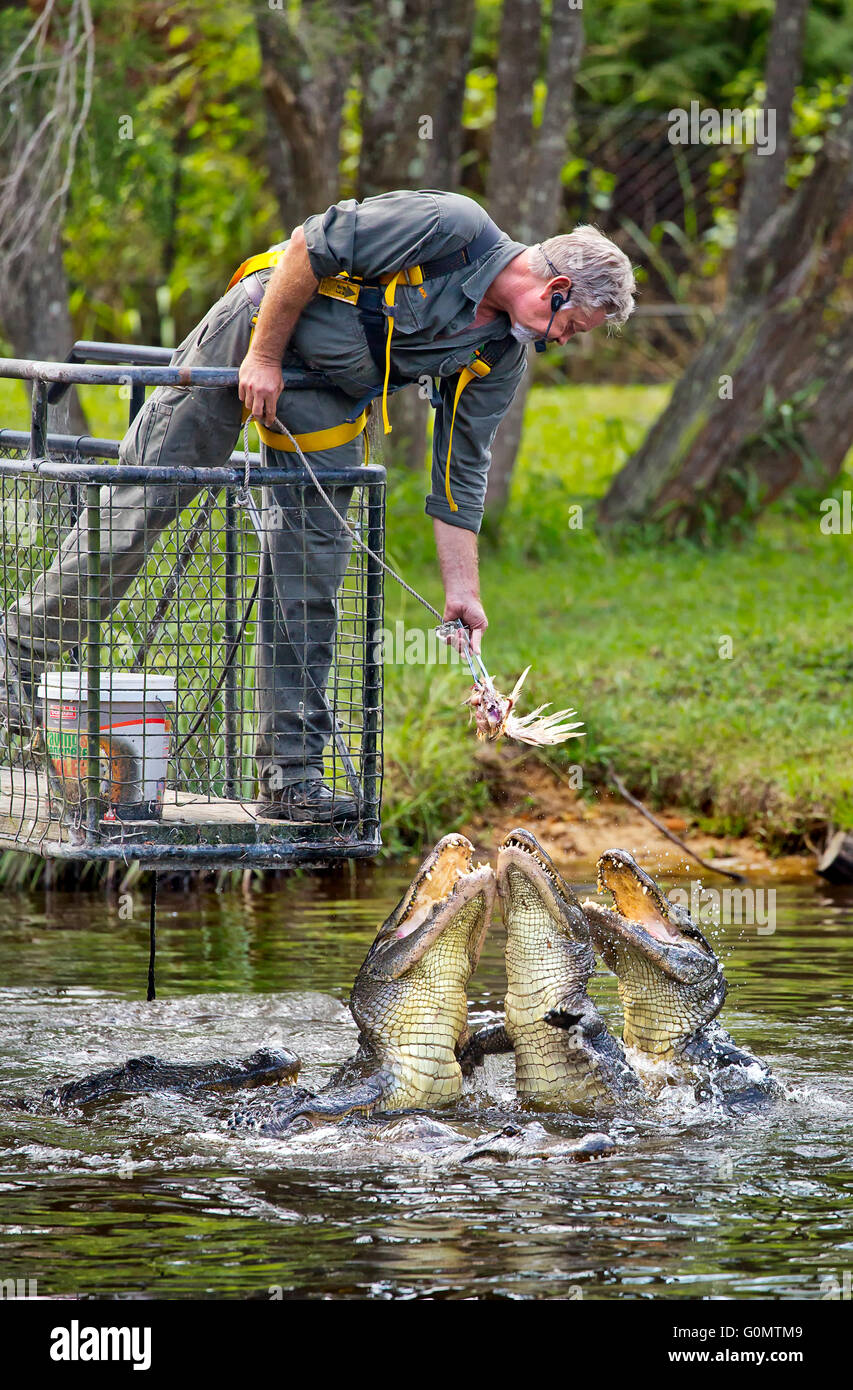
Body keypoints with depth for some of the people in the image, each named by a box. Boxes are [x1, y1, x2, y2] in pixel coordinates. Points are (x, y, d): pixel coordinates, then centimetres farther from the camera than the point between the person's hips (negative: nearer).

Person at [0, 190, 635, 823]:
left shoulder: (503, 355, -3)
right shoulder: (451, 226, -24)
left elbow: (461, 471, 2)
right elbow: (310, 246, -22)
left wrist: (462, 589, -4)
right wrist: (265, 357, -19)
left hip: (328, 402, 6)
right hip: (253, 334, -6)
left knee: (311, 573, -2)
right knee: (140, 504, 0)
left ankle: (291, 775, 0)